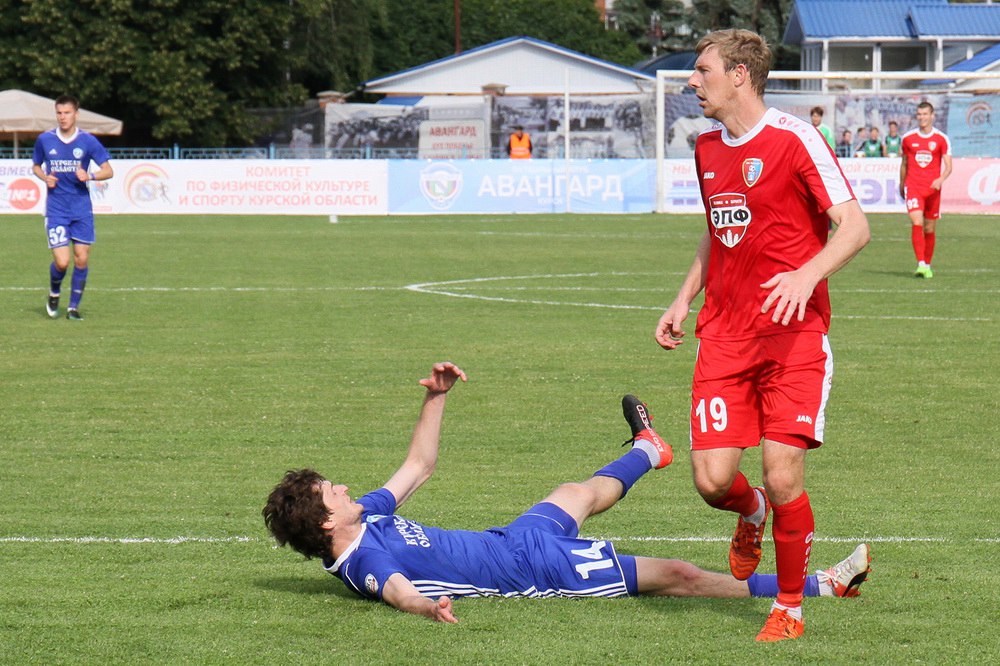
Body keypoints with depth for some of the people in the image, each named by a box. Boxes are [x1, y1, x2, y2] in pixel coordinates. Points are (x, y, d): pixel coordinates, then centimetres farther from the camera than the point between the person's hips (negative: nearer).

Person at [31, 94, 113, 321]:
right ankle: (54, 293, 20)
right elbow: (36, 166, 17)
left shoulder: (88, 140, -2)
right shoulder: (45, 140, 1)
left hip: (82, 208, 1)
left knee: (82, 259, -1)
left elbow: (108, 171, 0)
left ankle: (74, 306, 14)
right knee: (62, 262, -10)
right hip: (56, 210, -1)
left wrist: (90, 176, -19)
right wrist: (45, 178, -5)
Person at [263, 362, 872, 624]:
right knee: (676, 575, -3)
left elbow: (418, 467, 13)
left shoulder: (366, 515, 1)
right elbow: (394, 586, -49)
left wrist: (435, 397, 7)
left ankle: (646, 450, 71)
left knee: (580, 493, 35)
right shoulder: (364, 559, -27)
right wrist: (426, 606, -72)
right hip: (536, 569, -9)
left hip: (507, 540, 9)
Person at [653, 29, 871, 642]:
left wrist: (807, 274, -28)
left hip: (793, 331, -5)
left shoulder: (794, 139, -8)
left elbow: (855, 228, -11)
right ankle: (752, 514, 30)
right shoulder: (708, 148, 14)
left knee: (783, 477, -12)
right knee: (712, 480, -7)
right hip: (724, 333, 5)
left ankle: (790, 608, 8)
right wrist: (685, 298, 17)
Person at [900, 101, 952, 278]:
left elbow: (948, 166, -3)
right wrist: (901, 184, 23)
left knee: (930, 229, 7)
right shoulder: (907, 138, 5)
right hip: (913, 187, 0)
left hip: (933, 189, 0)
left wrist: (941, 179, -22)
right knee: (917, 223, -18)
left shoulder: (941, 139, 1)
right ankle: (920, 264, -24)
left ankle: (927, 265, 21)